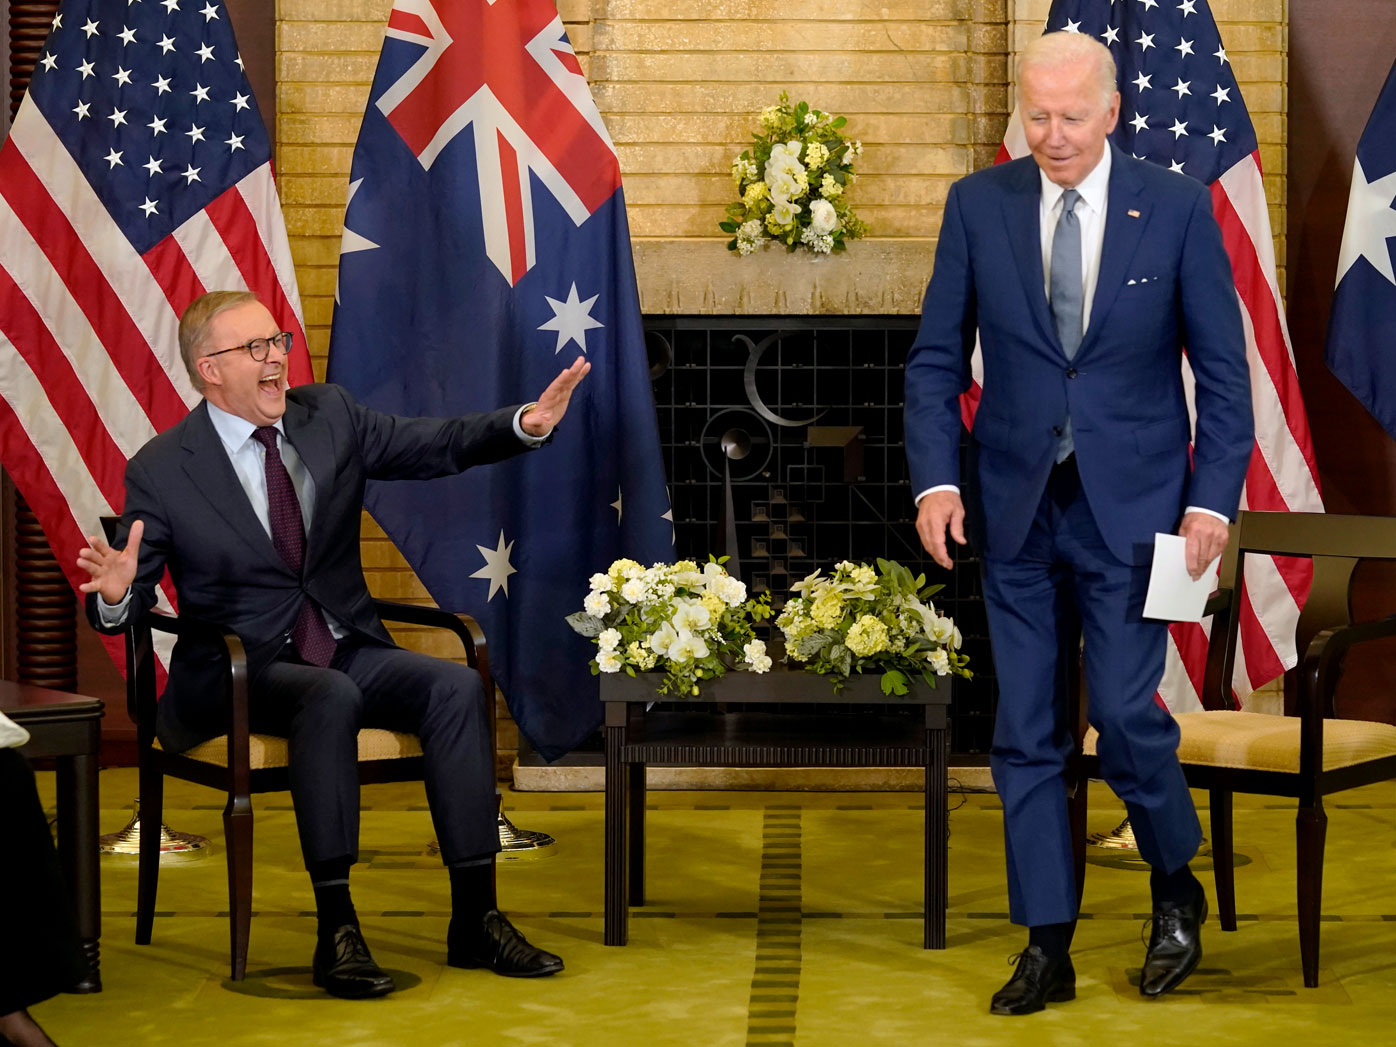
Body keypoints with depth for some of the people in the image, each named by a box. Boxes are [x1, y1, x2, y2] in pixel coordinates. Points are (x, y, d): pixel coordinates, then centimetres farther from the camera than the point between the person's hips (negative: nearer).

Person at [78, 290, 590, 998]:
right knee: (332, 697, -37)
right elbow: (125, 609, -6)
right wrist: (114, 593, -31)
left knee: (457, 685, -23)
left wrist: (526, 425, -10)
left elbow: (440, 445, 8)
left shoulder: (329, 416, 7)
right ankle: (336, 932, -34)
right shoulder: (161, 472, -6)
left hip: (348, 651, 5)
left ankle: (475, 920, -22)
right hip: (243, 672, -5)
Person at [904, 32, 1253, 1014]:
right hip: (1017, 509, 2)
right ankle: (1047, 949, 15)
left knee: (1126, 714, -7)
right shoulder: (978, 205, 2)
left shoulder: (1177, 207, -3)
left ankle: (1177, 891, 22)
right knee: (1026, 736, 5)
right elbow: (937, 359, 6)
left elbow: (1224, 369, 0)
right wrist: (936, 478, -6)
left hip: (1129, 508, -2)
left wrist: (1214, 497, -8)